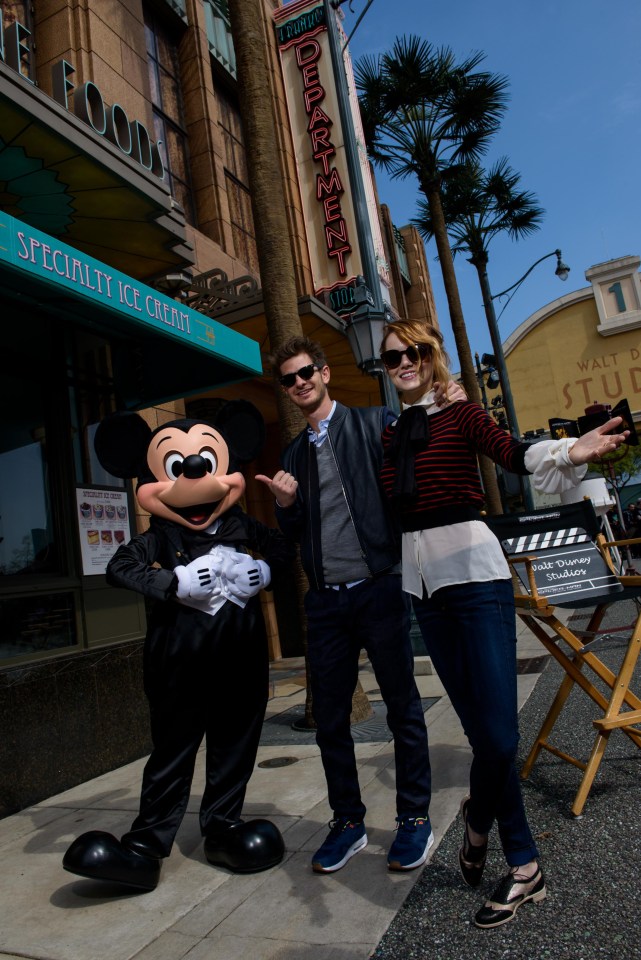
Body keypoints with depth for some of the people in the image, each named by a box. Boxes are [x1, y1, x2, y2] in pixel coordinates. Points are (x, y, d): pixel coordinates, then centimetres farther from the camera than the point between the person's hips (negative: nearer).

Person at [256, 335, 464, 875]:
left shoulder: (374, 424, 1)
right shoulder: (294, 455, 15)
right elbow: (296, 533, 17)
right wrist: (285, 503, -4)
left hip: (380, 589, -4)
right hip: (326, 602, 5)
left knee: (403, 708, 9)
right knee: (329, 717, 11)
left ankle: (415, 819, 27)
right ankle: (348, 822, 30)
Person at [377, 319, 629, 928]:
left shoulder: (461, 415, 1)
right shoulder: (388, 434, 13)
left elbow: (514, 455, -14)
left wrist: (569, 453, -34)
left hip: (473, 574, -4)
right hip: (421, 582, 4)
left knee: (497, 732, -6)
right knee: (482, 729, 9)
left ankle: (478, 818, 28)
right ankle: (523, 865, 27)